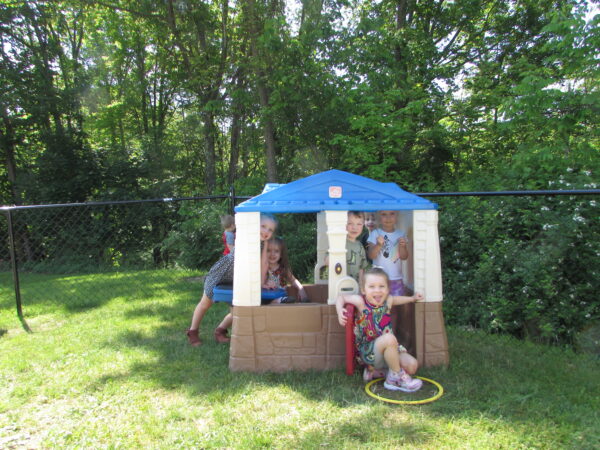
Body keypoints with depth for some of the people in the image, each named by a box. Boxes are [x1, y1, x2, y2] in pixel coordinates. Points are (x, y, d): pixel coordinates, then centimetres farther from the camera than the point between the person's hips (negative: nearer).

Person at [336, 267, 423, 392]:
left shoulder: (387, 300, 0)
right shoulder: (361, 302, -14)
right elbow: (341, 297, 0)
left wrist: (412, 298, 24)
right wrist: (340, 310, -18)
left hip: (388, 350, 6)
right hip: (367, 352, -6)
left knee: (412, 365, -13)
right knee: (389, 338, -34)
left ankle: (375, 370, 6)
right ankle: (396, 377, -13)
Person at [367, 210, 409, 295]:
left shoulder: (401, 234, 4)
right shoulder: (375, 233, -4)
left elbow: (404, 257, 1)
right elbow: (371, 256, -9)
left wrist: (402, 246, -18)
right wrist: (379, 245, -25)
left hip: (397, 278, 2)